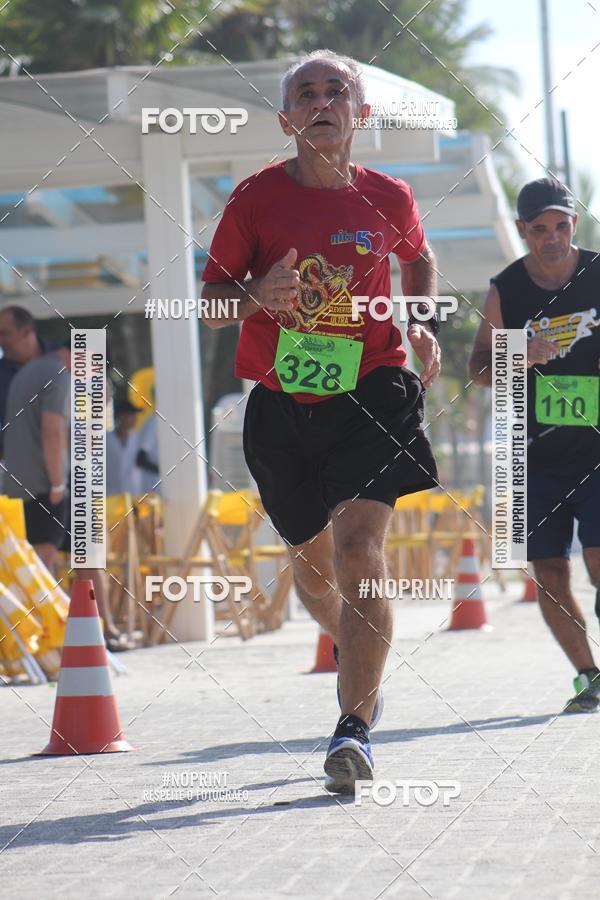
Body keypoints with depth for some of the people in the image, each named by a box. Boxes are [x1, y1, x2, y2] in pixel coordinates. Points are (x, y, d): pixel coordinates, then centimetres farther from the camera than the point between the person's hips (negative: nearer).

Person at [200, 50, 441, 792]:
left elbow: (418, 259, 23)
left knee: (359, 552, -19)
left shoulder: (387, 198, 1)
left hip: (370, 392, -2)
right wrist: (256, 296, -20)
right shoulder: (256, 198, -3)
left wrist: (424, 327, 6)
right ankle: (356, 654, 49)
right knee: (312, 561, 16)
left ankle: (355, 728, -19)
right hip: (281, 404, 2)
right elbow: (210, 295, 2)